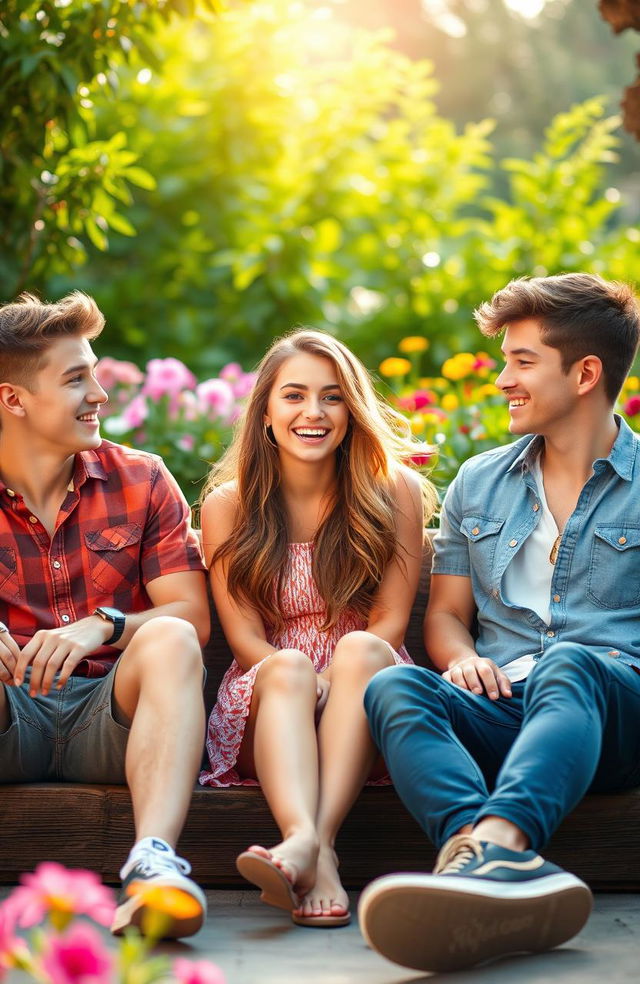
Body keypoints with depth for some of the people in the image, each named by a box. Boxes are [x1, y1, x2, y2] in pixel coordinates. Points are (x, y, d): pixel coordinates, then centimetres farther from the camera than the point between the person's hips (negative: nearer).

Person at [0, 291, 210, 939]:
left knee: (168, 640, -29)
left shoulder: (140, 481, 10)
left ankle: (153, 860, -49)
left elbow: (192, 614, 0)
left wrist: (102, 625, -21)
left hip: (110, 709, 1)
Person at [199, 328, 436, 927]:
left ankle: (311, 840, -52)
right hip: (268, 703, 0)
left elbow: (389, 622, 1)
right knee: (288, 668, -34)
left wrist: (343, 677, -19)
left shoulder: (394, 492, 5)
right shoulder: (227, 505, 6)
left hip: (367, 707, 0)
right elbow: (243, 635, 0)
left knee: (360, 650, -33)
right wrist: (304, 680, -20)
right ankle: (313, 853, -59)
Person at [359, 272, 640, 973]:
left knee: (568, 663, -38)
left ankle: (490, 847, -65)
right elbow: (446, 613, 23)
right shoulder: (478, 483, 24)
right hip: (502, 709, 3)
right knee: (393, 687, -29)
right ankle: (515, 874, -57)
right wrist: (462, 657, 0)